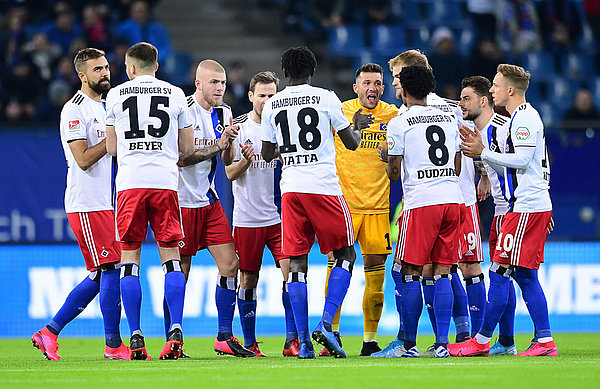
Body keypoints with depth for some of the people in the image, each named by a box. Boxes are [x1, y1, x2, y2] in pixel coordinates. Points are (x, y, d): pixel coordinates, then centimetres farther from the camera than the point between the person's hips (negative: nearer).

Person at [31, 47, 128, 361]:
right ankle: (114, 344, -5)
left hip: (103, 203, 10)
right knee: (111, 269, -10)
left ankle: (49, 332, 15)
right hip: (86, 203, -10)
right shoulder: (74, 110, -11)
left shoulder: (102, 109, 18)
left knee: (99, 277, 9)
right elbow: (83, 159, -19)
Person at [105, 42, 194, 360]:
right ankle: (175, 331, -9)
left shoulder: (116, 95, 6)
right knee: (171, 257, 4)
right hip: (165, 181, 1)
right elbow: (187, 148, 12)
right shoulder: (175, 95, 8)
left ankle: (136, 337, -2)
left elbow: (112, 148, 11)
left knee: (129, 258, 4)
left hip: (130, 183, -1)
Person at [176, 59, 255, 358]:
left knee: (230, 264, -1)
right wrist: (218, 145, -21)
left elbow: (227, 161, 11)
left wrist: (230, 141, -8)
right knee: (180, 274, -3)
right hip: (182, 201, -7)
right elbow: (180, 158, -18)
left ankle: (225, 337, 7)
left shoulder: (223, 113, 10)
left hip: (209, 200, 7)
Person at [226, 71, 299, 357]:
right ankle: (249, 343, 14)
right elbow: (230, 174, -1)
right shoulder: (238, 127, 1)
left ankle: (292, 339, -8)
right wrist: (245, 159, -20)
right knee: (248, 278, 4)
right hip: (247, 216, -1)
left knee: (291, 270, -12)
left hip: (280, 213, 1)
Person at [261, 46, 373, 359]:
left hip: (290, 189, 3)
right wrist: (358, 126, 28)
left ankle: (303, 342, -2)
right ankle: (326, 324, -9)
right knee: (345, 255, 8)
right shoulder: (326, 98, 0)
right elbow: (351, 143, 7)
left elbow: (267, 154, 17)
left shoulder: (272, 106, 9)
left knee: (297, 263, 4)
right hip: (324, 187, -3)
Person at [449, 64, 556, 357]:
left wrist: (482, 153, -11)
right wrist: (480, 150, 17)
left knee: (499, 272, -8)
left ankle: (482, 341, -5)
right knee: (524, 275, 9)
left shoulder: (525, 118, -10)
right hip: (532, 207, 10)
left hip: (526, 208, -10)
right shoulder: (521, 118, 21)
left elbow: (521, 161, -18)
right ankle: (545, 341, 6)